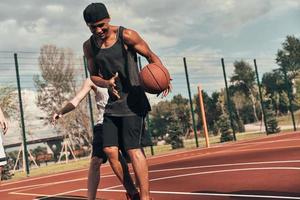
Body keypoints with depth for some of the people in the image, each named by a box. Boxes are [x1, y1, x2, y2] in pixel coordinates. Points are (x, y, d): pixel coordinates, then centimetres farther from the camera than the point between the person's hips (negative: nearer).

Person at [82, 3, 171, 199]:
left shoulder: (127, 35, -9)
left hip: (133, 101, -5)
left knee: (133, 149, -13)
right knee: (110, 150, -1)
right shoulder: (89, 46, 6)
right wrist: (107, 83, -11)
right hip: (113, 102, 6)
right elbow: (94, 75, 13)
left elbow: (151, 56, -3)